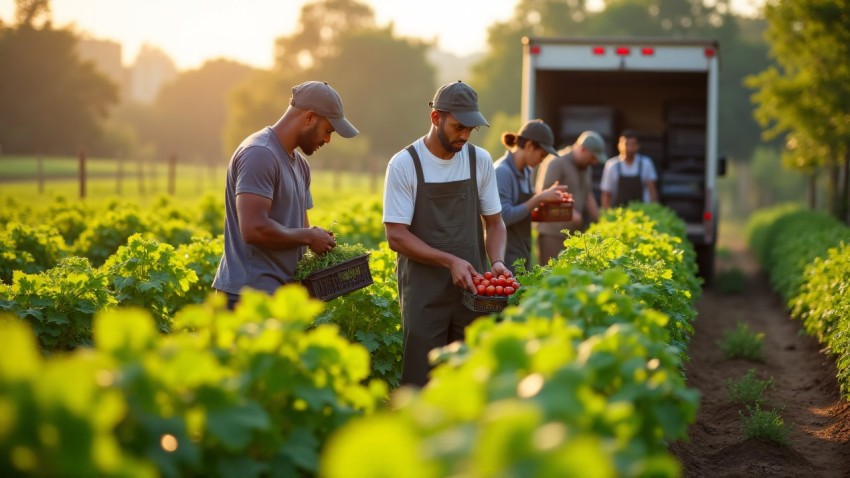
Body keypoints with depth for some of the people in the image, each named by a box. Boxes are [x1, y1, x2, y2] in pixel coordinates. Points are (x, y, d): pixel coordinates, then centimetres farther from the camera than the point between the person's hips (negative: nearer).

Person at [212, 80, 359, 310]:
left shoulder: (300, 164, 17)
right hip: (249, 296, -10)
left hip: (280, 294, 10)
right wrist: (308, 237, -11)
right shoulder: (259, 154, -14)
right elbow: (255, 229, -24)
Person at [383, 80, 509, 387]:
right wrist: (450, 261, -19)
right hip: (424, 294, -3)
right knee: (421, 384, -1)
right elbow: (396, 236, -9)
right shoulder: (404, 165, -7)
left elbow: (494, 222, 11)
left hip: (473, 289, 3)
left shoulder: (480, 161, 4)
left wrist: (496, 261, -9)